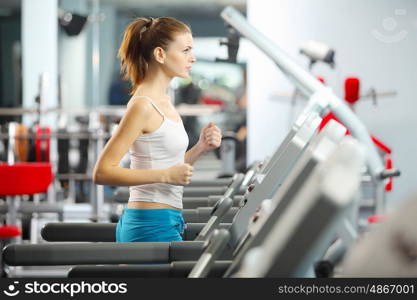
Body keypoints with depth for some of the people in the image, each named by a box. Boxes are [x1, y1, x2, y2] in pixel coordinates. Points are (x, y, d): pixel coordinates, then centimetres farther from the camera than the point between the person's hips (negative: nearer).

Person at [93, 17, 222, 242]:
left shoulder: (163, 103, 14)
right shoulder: (142, 106, -14)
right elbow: (102, 173, -19)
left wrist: (199, 148, 6)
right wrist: (166, 175, -21)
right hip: (153, 226, -9)